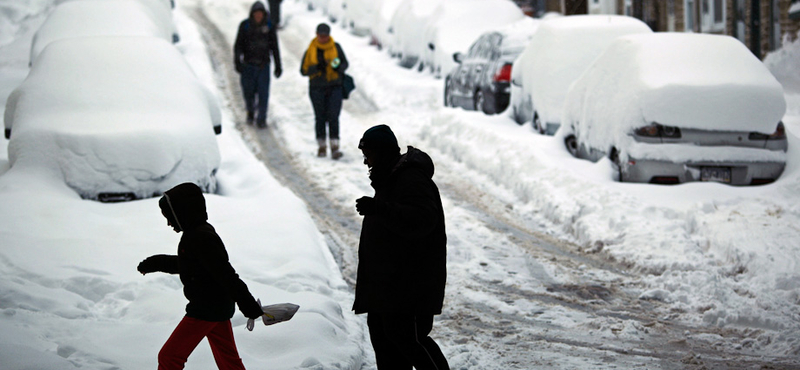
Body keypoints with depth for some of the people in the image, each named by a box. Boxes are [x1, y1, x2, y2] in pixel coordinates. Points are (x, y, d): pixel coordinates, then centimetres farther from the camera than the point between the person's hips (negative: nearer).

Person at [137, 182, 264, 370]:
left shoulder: (201, 238, -22)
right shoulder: (200, 232, 10)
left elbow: (225, 274, -27)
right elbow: (184, 264, 28)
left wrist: (248, 304, -29)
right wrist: (156, 263, 29)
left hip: (205, 309, -10)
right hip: (220, 307, 10)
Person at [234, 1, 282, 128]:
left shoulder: (269, 26, -1)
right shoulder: (245, 25, -4)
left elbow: (274, 47, 6)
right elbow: (238, 45, -2)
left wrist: (278, 66, 6)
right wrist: (237, 62, -13)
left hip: (263, 65, 0)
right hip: (248, 65, 0)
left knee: (263, 93, -7)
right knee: (248, 91, 6)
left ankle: (261, 119, 4)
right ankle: (250, 112, 34)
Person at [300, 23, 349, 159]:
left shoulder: (336, 47, 4)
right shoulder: (310, 51, 0)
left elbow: (345, 63, 10)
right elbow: (303, 70, -3)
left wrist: (338, 67, -13)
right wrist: (317, 68, -20)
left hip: (334, 87, 0)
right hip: (317, 88, 1)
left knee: (333, 117, -11)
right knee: (320, 117, 7)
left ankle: (335, 148, -15)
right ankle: (322, 146, 19)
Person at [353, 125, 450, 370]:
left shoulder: (412, 179, -17)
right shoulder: (390, 178, 18)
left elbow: (422, 220, -32)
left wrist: (380, 209, -37)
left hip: (411, 282, -11)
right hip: (387, 279, 11)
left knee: (406, 336, -13)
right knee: (381, 332, 10)